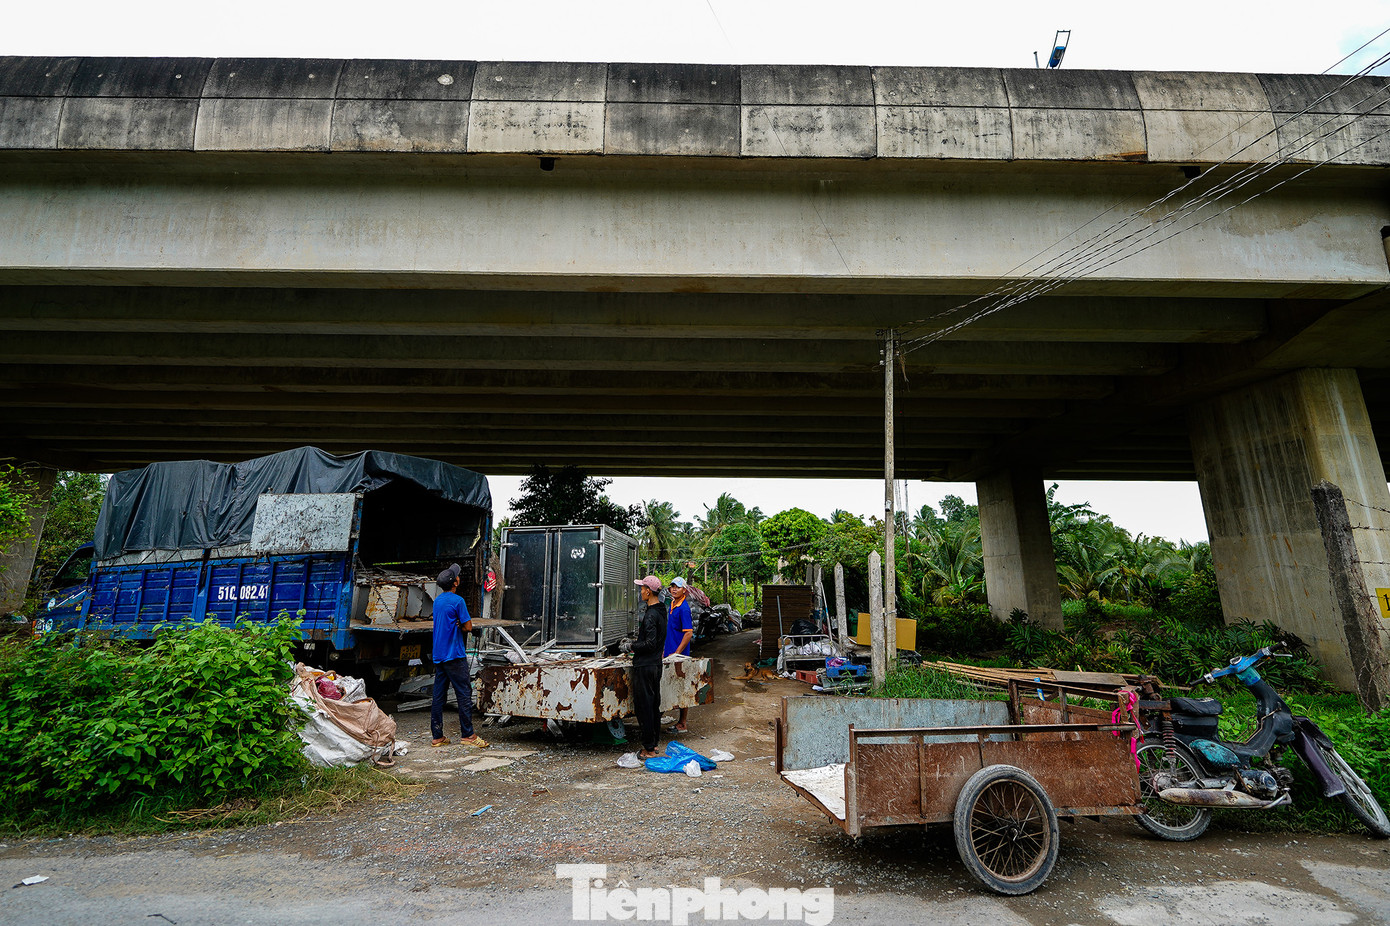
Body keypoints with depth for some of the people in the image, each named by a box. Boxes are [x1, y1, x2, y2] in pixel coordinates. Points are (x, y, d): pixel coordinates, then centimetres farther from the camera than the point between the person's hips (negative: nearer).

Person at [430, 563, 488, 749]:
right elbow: (468, 626, -12)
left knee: (438, 695, 9)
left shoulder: (437, 600, 12)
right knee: (464, 693, -2)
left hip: (438, 655, 8)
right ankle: (467, 735, 1)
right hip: (454, 654, -8)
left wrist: (457, 626, 4)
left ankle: (437, 736, 14)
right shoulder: (458, 600, -13)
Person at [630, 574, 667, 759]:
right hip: (656, 664, 10)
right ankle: (653, 743, 27)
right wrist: (638, 642, 15)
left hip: (645, 667, -10)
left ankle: (649, 749, 6)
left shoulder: (650, 615, -21)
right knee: (654, 704, 16)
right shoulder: (661, 610, 8)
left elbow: (650, 644, -24)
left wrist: (634, 645, -9)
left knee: (644, 706, -1)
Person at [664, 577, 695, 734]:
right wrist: (666, 650, 21)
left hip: (680, 655, -9)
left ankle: (682, 724, 6)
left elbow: (689, 633, -20)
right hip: (671, 652, 9)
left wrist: (676, 654, -19)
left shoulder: (683, 608, -17)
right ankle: (681, 716, 26)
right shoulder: (672, 604, 11)